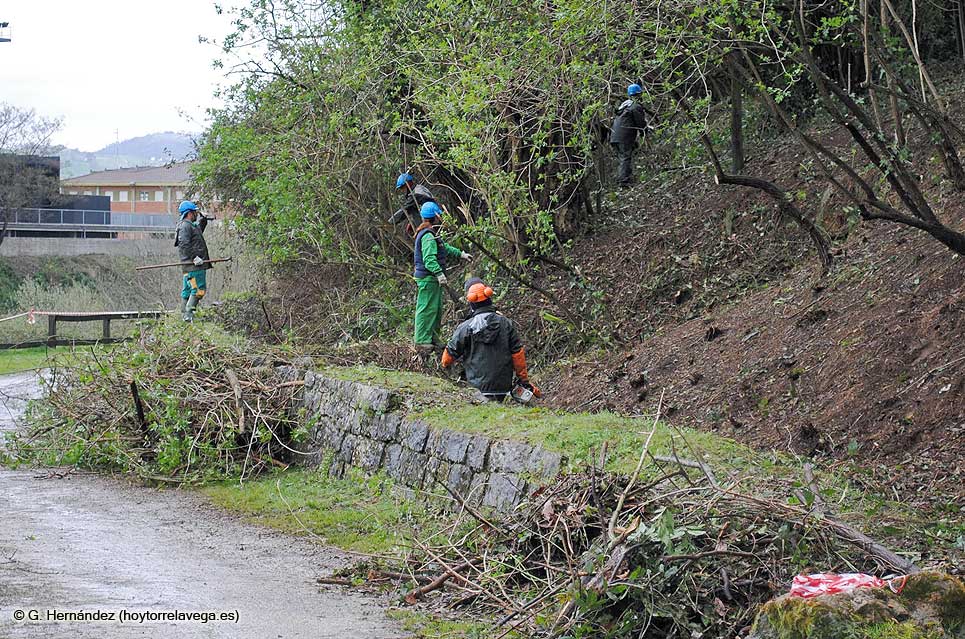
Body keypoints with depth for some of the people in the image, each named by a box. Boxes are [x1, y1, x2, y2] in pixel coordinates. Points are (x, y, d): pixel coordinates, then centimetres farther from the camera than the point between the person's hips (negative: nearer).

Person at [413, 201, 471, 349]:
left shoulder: (432, 234, 16)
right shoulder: (428, 236, -19)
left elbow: (445, 248, 30)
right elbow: (429, 259, -28)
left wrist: (461, 254, 33)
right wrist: (439, 273, -33)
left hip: (432, 278, 11)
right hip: (427, 277, -11)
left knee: (437, 308, 17)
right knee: (427, 308, -8)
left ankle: (433, 337, 25)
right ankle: (422, 340, -5)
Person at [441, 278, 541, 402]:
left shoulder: (466, 328, -6)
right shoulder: (507, 323, 1)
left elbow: (450, 354, 6)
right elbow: (517, 352, 5)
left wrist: (445, 364, 30)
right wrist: (524, 379, 16)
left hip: (478, 387, -3)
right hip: (503, 385, 3)